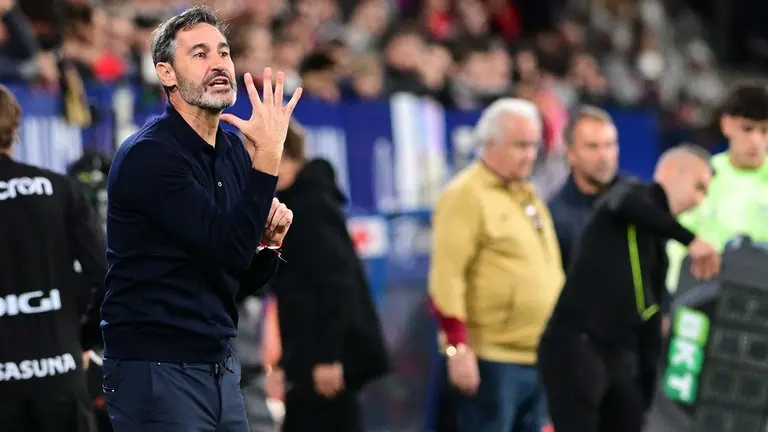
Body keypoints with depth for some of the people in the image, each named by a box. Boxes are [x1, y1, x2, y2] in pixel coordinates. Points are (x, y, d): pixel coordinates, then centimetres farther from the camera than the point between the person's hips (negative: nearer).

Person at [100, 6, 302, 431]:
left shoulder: (235, 150, 9)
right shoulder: (148, 155, -13)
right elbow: (229, 248, -23)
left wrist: (268, 241, -4)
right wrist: (268, 156, -25)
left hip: (219, 364, 7)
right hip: (156, 370, -7)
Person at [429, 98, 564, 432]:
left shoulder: (527, 195, 18)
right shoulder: (466, 196, -9)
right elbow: (446, 279, -16)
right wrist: (458, 348, -21)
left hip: (537, 357, 9)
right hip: (492, 358, -9)